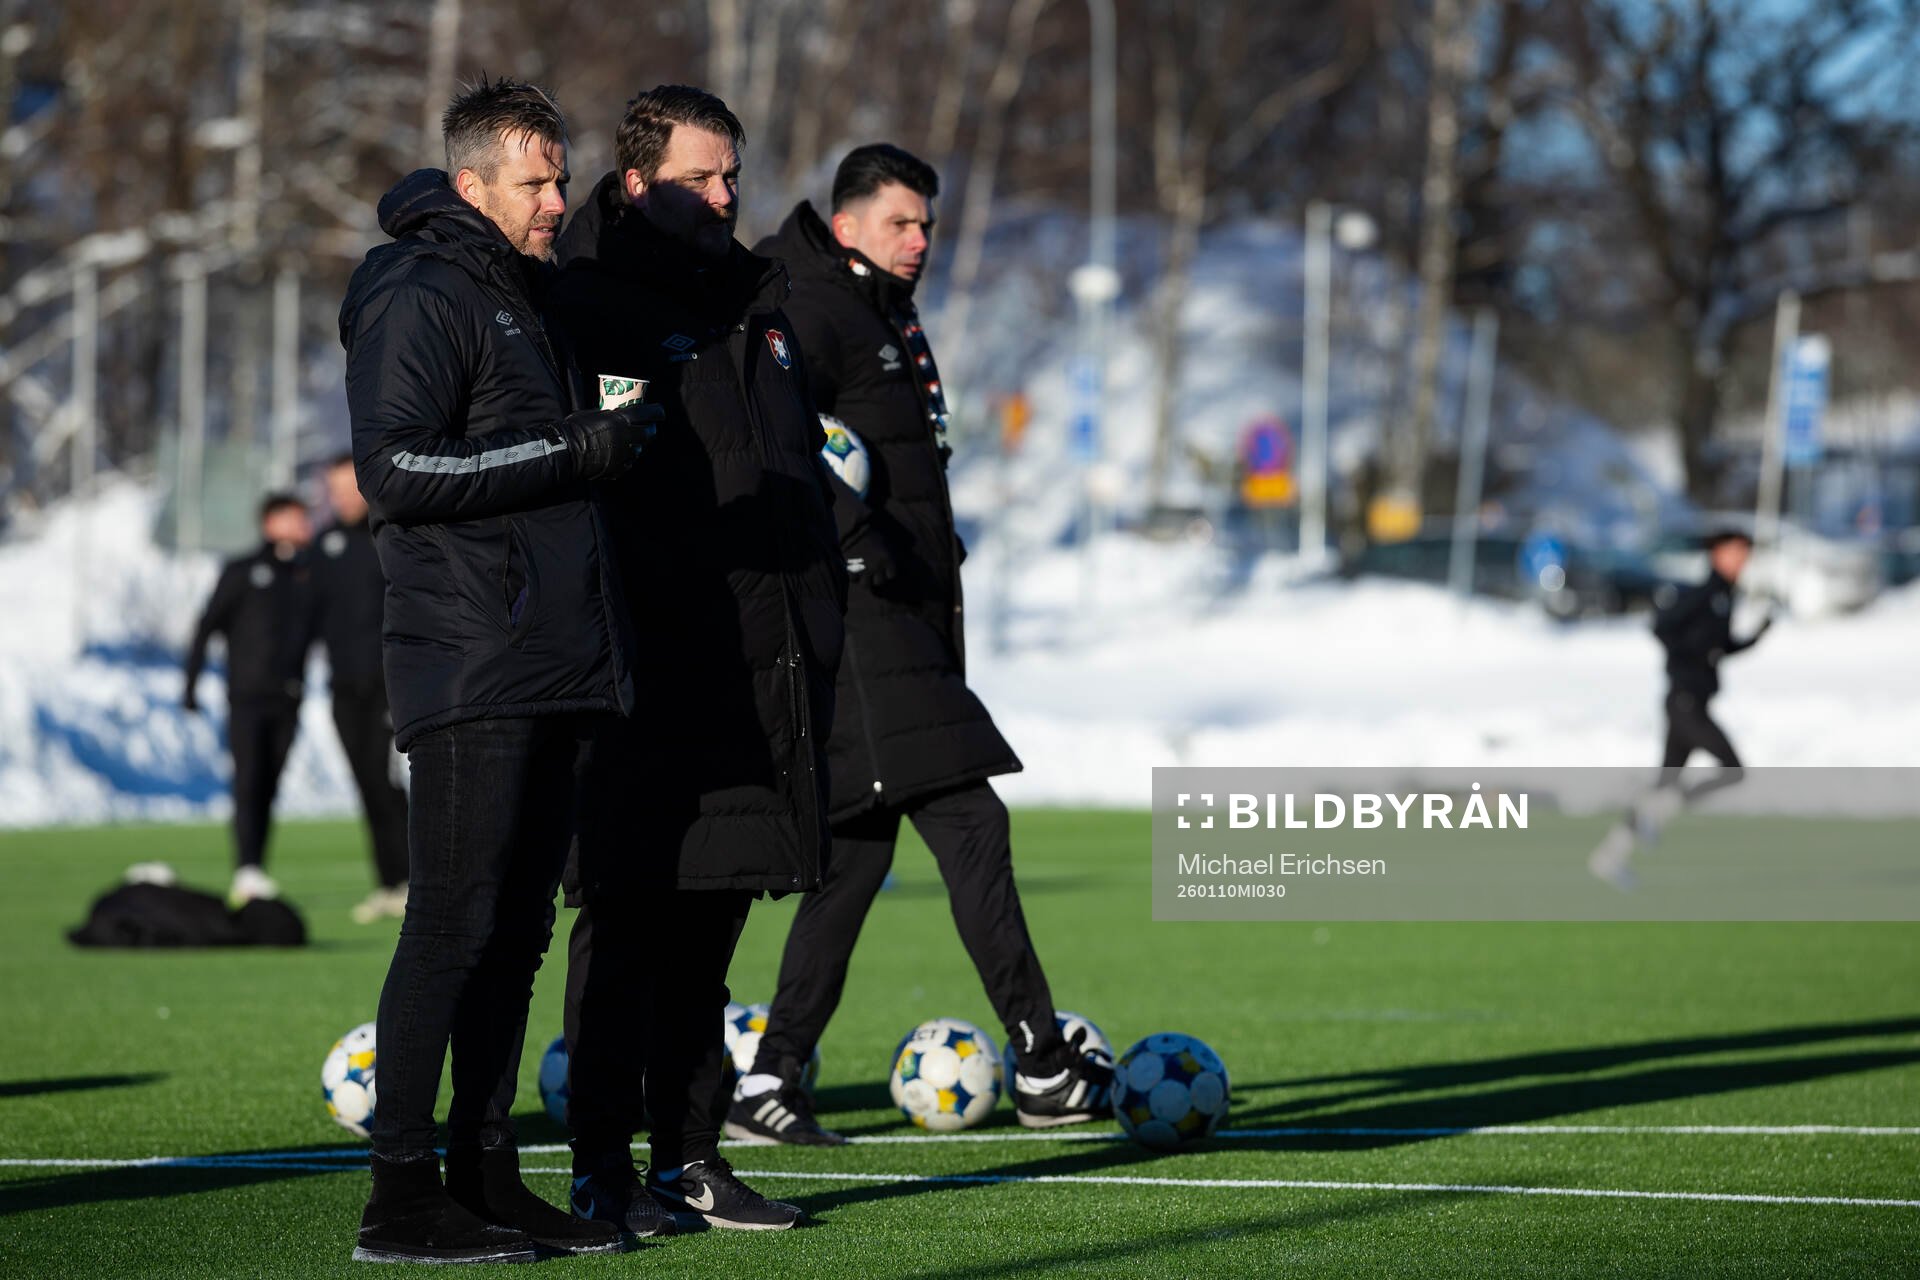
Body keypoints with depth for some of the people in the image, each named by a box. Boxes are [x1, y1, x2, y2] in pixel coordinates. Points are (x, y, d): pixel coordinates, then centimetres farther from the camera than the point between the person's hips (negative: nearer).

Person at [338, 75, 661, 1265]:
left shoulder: (526, 300, 22)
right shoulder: (419, 301, -7)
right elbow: (396, 472, -17)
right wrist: (573, 452, -19)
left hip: (558, 671, 9)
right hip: (472, 671, -9)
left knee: (517, 929, 9)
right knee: (454, 923, -10)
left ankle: (486, 1175, 14)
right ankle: (402, 1195, -8)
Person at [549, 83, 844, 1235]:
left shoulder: (761, 307, 18)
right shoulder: (596, 307, -6)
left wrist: (822, 631, 20)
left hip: (765, 666, 7)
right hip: (650, 670, -7)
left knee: (708, 926, 11)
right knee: (627, 920, -5)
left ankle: (690, 1157, 17)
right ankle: (606, 1173, -2)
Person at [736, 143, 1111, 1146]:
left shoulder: (887, 316, 22)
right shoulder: (811, 310, -9)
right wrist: (852, 535, -30)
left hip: (905, 619, 11)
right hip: (857, 621, -11)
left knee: (859, 849, 10)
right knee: (967, 824, -12)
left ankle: (769, 1080, 13)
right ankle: (1043, 1069, -10)